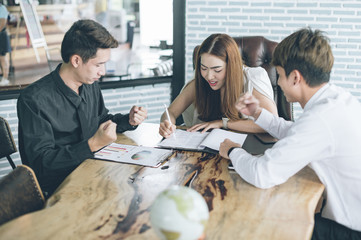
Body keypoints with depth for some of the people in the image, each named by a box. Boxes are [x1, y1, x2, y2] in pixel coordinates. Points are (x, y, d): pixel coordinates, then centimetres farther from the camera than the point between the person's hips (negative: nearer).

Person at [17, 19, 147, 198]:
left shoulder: (90, 85, 5)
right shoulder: (34, 100, -19)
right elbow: (42, 162, -21)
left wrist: (128, 120, 4)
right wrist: (93, 144, -29)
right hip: (56, 189, -7)